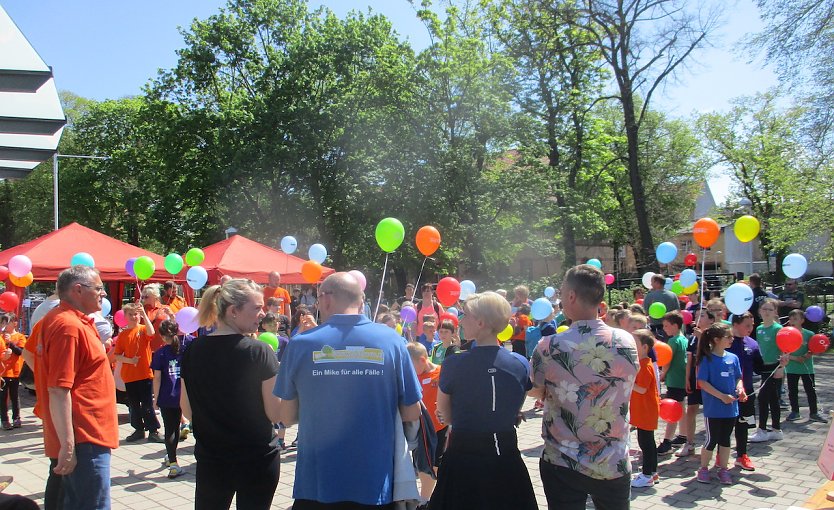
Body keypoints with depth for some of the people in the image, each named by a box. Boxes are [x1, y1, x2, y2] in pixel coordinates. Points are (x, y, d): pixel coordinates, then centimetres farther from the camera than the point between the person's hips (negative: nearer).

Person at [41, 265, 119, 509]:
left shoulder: (75, 321, 12)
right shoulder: (69, 326, -19)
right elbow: (59, 390, -23)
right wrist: (67, 446, -23)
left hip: (85, 436, 11)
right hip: (83, 441, -11)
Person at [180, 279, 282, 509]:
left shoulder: (193, 350, -2)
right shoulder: (260, 352, -16)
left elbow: (187, 410, 6)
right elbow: (275, 414, -14)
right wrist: (272, 365, -3)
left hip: (210, 458, 4)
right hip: (257, 458, -3)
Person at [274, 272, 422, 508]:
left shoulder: (301, 344, -7)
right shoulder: (390, 339, -7)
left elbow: (287, 417, 2)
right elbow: (411, 413, -1)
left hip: (316, 485, 0)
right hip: (375, 485, 1)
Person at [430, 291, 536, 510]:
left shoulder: (454, 364, -15)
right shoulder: (521, 364, -6)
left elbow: (444, 416, -2)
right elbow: (515, 412, 6)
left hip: (463, 454, -2)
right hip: (506, 454, 3)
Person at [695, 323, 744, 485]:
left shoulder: (733, 358, 3)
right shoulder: (707, 359, -12)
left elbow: (738, 378, 13)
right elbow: (702, 382, -13)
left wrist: (740, 389, -9)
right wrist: (722, 396, -19)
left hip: (731, 407, 5)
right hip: (713, 408, -5)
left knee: (725, 440, 15)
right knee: (712, 440, 5)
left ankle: (723, 469, 27)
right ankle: (703, 469, 21)